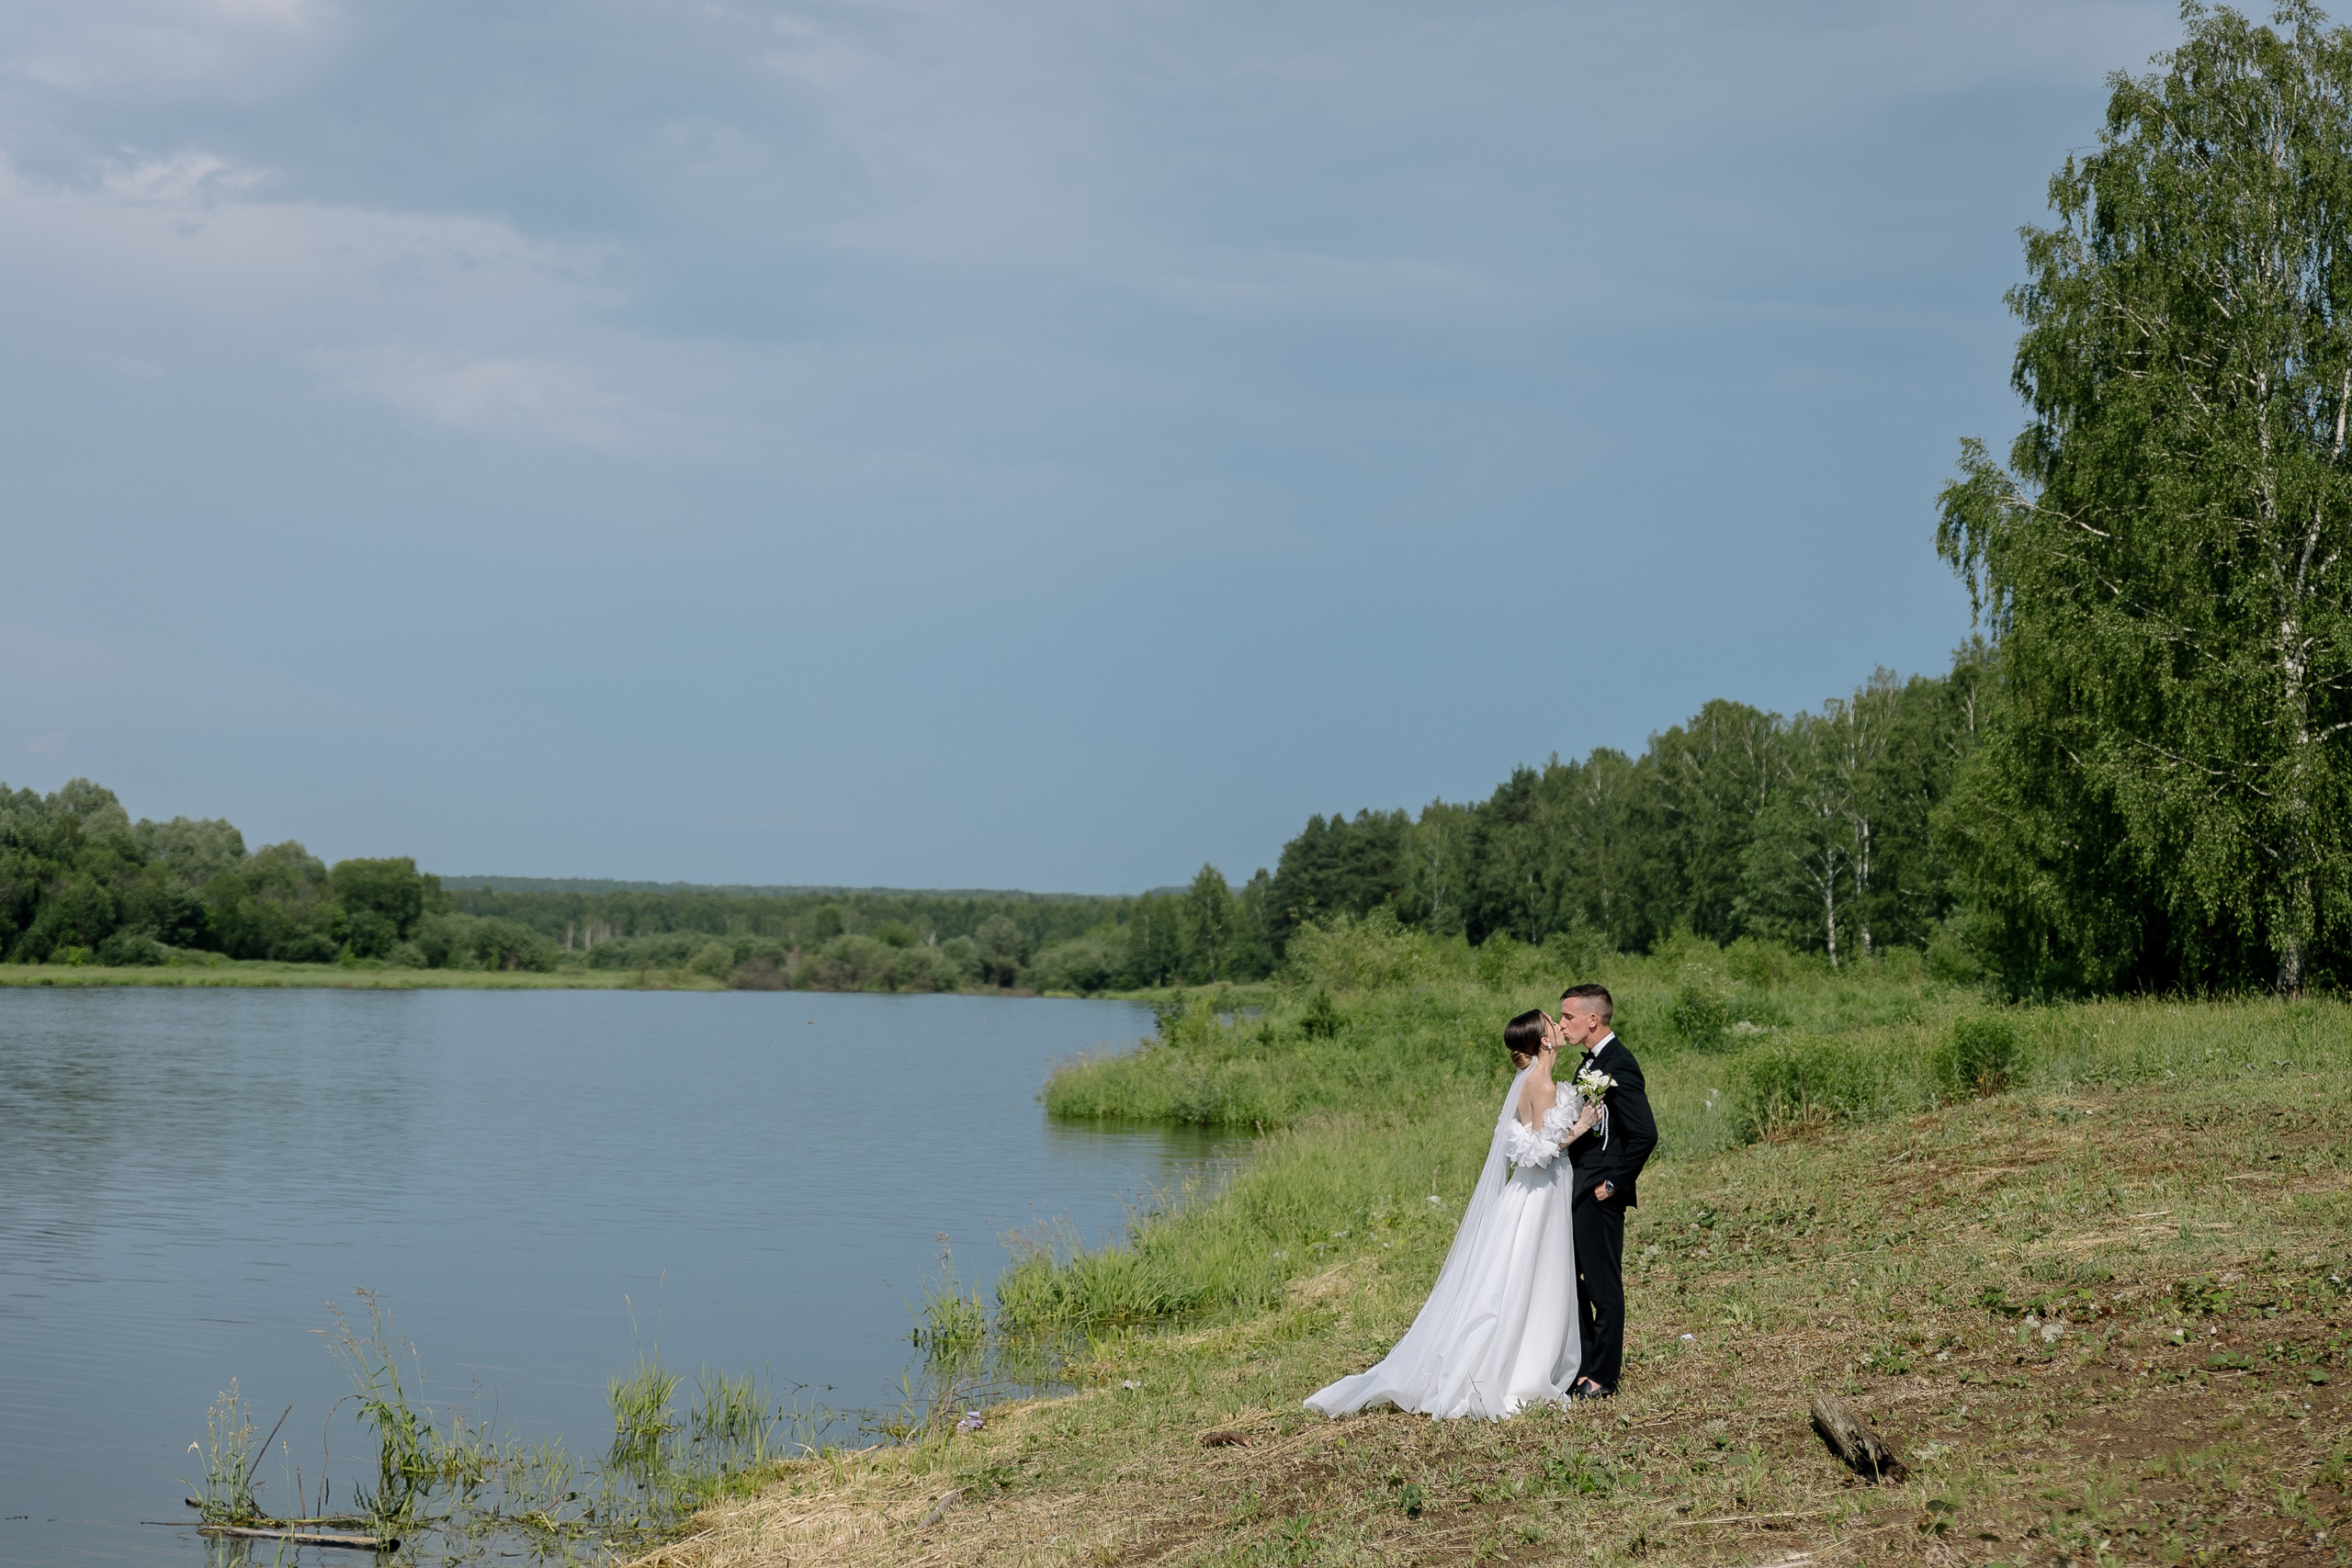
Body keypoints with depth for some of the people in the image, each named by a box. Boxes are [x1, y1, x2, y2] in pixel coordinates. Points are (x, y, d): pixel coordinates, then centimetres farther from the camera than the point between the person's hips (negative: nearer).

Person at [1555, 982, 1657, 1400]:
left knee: (1603, 1286, 0)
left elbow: (1644, 1134, -22)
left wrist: (1615, 1183, -16)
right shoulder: (1591, 1061, 13)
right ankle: (1580, 1366, 24)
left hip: (1599, 1196, -10)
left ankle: (1602, 1377, 8)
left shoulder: (1619, 1065, -16)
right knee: (1570, 1282, 14)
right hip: (1576, 1192, 10)